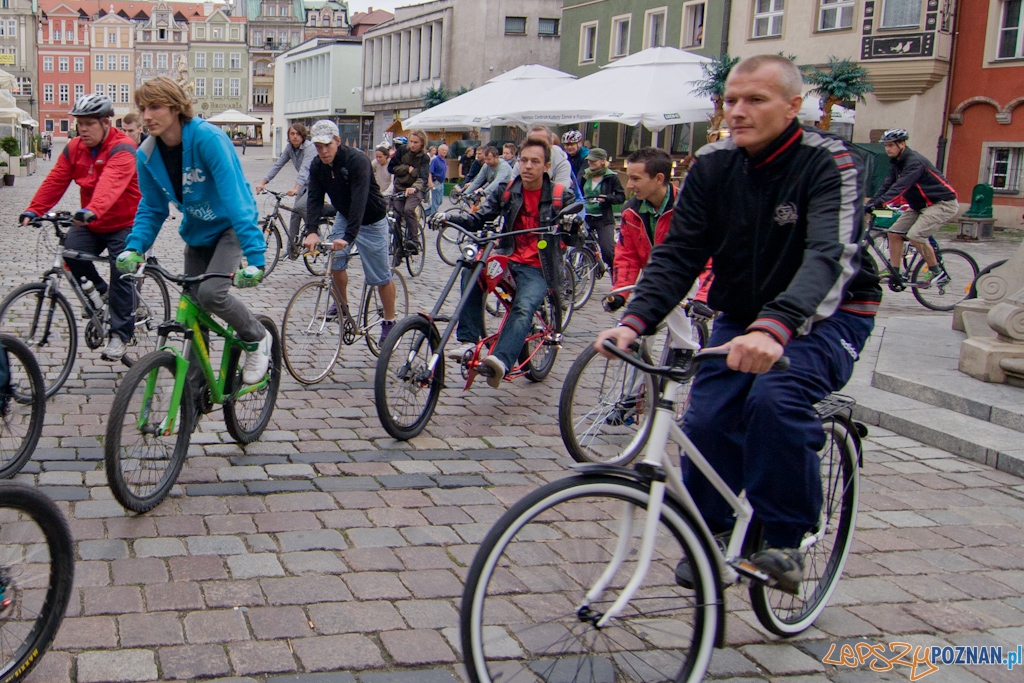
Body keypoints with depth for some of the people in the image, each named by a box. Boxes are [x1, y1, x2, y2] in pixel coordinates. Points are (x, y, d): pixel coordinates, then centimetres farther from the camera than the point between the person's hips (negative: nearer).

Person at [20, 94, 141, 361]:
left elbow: (110, 183, -39)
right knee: (72, 252, -19)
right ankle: (100, 289, 10)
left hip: (124, 224, -6)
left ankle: (120, 335, 2)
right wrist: (33, 211, -18)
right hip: (91, 224, 6)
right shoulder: (74, 148, 2)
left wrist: (92, 211, -55)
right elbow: (55, 181, -4)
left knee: (121, 275, -11)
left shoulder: (122, 149, -20)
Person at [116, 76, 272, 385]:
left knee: (211, 293, -26)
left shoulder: (207, 138, -27)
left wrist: (255, 257, -41)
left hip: (229, 227, -6)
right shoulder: (147, 154, -9)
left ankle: (257, 338, 2)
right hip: (196, 232, 6)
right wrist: (134, 247, -17)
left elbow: (235, 198, -33)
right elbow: (151, 209, 1)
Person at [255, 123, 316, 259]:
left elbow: (305, 169, -37)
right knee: (295, 212, 3)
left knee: (300, 206, -26)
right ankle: (291, 249, 9)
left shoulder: (309, 148, -24)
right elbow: (277, 165, -5)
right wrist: (263, 182, -15)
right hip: (304, 184, 7)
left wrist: (295, 188, -51)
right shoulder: (290, 147, -3)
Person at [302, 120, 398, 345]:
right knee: (335, 260, -7)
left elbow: (359, 200, -38)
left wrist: (348, 237, -48)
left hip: (371, 221, -5)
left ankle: (389, 322, 13)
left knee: (381, 276, -2)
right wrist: (311, 231, -35)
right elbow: (314, 198, -18)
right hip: (344, 216, 6)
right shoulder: (317, 166, -11)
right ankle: (342, 305, 17)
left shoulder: (357, 161, -30)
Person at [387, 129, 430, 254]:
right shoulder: (402, 150, -3)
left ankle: (414, 241, -20)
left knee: (408, 209, -28)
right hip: (400, 187, 3)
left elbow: (423, 177, -26)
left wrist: (414, 187, -46)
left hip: (415, 189, -3)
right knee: (397, 213, -6)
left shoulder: (424, 158, -11)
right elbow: (391, 167, -3)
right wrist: (407, 168, -16)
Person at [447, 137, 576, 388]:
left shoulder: (560, 195, -2)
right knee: (471, 272, -27)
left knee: (524, 309, -31)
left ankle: (500, 361, -49)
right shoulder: (508, 190, 6)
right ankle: (469, 340, -24)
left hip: (538, 268, -3)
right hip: (508, 258, 3)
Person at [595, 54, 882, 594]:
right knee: (707, 419, -15)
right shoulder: (713, 165, -5)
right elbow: (678, 252, -9)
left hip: (827, 316, -4)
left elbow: (831, 257, -36)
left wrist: (774, 328, -53)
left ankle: (785, 539, -12)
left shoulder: (833, 164, -21)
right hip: (743, 317, 5)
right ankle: (710, 535, 11)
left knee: (774, 398, -31)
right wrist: (634, 321, -27)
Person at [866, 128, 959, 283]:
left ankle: (938, 273, -9)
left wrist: (878, 203, -45)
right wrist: (869, 203, -15)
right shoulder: (896, 162, 4)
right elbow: (887, 185, -1)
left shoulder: (914, 162, -24)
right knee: (895, 232, 0)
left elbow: (900, 186, -36)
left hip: (943, 203, -10)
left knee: (915, 235, -24)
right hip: (922, 205, 10)